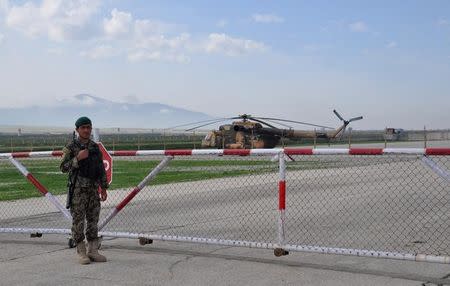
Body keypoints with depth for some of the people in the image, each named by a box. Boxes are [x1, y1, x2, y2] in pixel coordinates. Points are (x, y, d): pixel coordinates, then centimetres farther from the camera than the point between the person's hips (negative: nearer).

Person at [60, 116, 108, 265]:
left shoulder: (95, 147, 11)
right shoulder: (71, 147, -4)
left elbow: (101, 169, 14)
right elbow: (64, 167, -11)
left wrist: (104, 188, 10)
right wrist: (78, 158, -22)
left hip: (93, 189, 5)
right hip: (78, 189, -5)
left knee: (93, 220, 7)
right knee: (78, 221, -2)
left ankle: (93, 251, 14)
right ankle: (81, 253, 5)